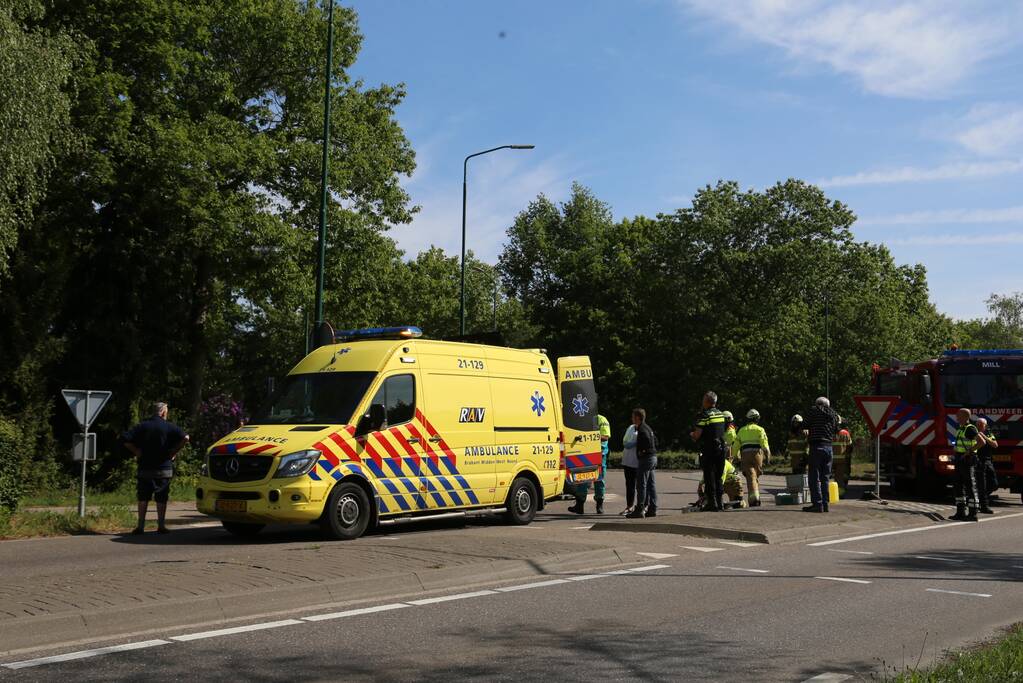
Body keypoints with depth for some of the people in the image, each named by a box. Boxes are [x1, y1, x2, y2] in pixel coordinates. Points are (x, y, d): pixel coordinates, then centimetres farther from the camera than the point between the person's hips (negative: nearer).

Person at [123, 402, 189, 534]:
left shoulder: (142, 426, 3)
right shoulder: (169, 426, -3)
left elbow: (127, 441, -6)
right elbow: (185, 438, -16)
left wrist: (137, 452, 1)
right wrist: (174, 452, -6)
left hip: (145, 468, 1)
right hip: (164, 469, -1)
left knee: (143, 498, 8)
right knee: (161, 498, 5)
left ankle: (140, 526, 5)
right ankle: (161, 526, 4)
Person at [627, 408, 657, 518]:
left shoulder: (642, 430, -15)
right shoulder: (647, 427, 17)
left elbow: (649, 442, -26)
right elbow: (655, 440, 23)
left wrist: (643, 451, -14)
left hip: (646, 459, -10)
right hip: (653, 458, 10)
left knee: (641, 484, -7)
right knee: (651, 484, 11)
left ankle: (639, 510, -6)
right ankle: (652, 509, 12)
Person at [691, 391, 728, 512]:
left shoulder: (704, 415, -12)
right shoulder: (721, 414, 10)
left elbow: (697, 435, -16)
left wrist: (692, 434, 8)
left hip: (708, 449, -6)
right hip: (721, 448, 6)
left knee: (709, 476, -1)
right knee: (719, 476, 13)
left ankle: (712, 503, -2)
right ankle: (720, 502, 15)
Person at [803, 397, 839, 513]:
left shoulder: (813, 411, -2)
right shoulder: (833, 414, 11)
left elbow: (805, 426, 0)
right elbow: (836, 431, 17)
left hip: (816, 446, -5)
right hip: (828, 447, 5)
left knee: (814, 477, -4)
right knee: (825, 477, 12)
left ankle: (817, 503, -10)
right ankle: (825, 503, 12)